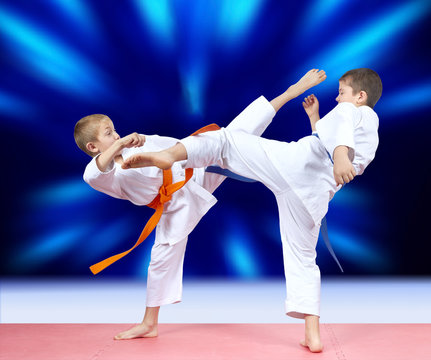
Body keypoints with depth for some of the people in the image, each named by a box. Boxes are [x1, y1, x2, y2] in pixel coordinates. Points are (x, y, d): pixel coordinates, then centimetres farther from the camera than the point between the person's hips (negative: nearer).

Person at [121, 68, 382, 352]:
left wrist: (339, 155, -31)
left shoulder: (350, 110, 14)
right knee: (303, 259, 16)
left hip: (295, 161, -6)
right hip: (315, 197, 6)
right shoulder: (372, 137, 35)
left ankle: (171, 154, -23)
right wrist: (315, 119, 49)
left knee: (224, 140, 4)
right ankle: (313, 335, 11)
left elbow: (342, 127, -12)